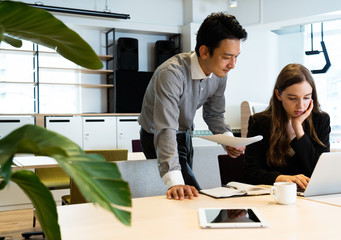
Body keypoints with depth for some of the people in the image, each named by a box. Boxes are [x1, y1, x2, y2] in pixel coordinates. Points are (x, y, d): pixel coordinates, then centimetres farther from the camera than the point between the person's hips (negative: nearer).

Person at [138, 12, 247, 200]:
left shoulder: (220, 74, -11)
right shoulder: (171, 73, -35)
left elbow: (214, 114, 2)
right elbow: (166, 129, -42)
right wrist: (174, 182, -51)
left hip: (185, 135, 7)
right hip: (157, 138, -7)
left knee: (189, 191, 19)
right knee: (194, 197, -15)